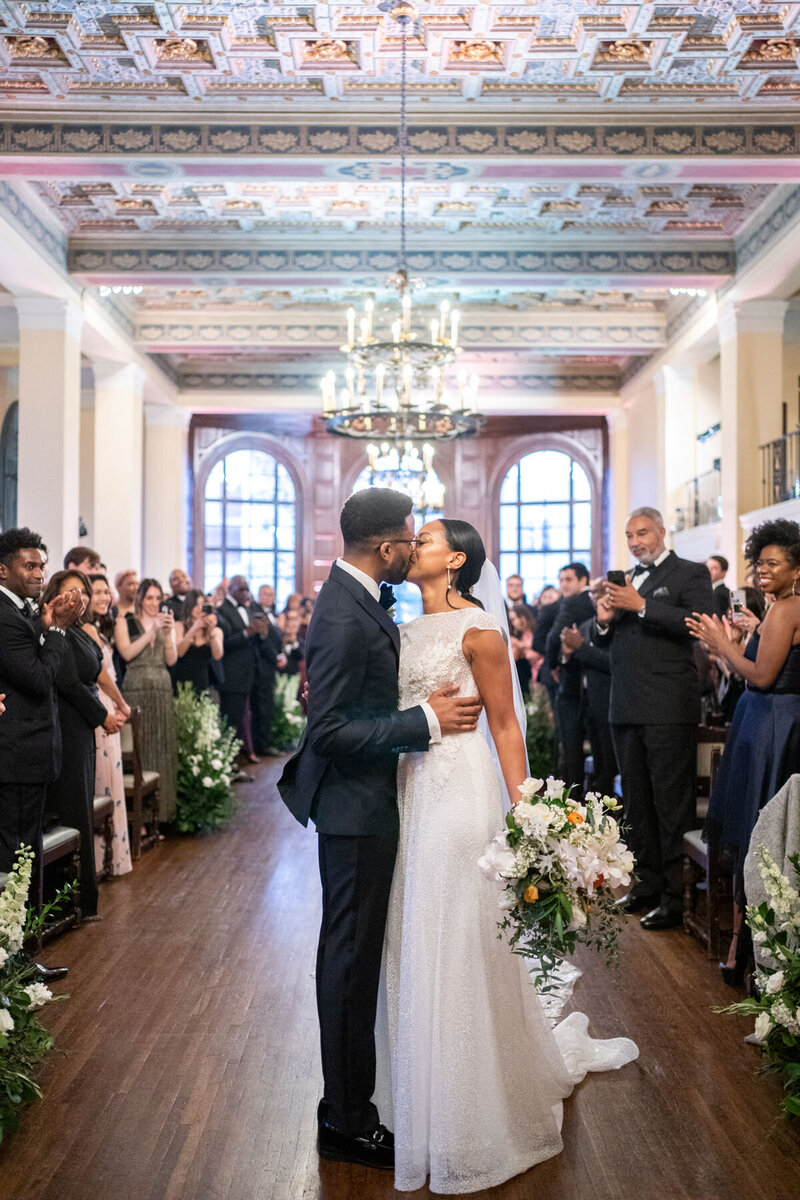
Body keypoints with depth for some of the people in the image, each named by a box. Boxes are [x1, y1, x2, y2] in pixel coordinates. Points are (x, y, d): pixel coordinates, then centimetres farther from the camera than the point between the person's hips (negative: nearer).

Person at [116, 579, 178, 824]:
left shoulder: (166, 622, 15)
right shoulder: (125, 622, 5)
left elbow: (171, 660, 7)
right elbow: (127, 653, -8)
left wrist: (168, 633, -7)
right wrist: (151, 631, -11)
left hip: (162, 689, 4)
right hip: (136, 690, -4)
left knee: (163, 746, 3)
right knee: (139, 748, -7)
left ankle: (163, 806, 9)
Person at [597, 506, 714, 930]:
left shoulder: (691, 573, -1)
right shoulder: (625, 580, 18)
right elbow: (604, 641, 20)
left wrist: (641, 605, -19)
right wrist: (604, 619, -3)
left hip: (668, 709, -7)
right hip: (626, 707, 7)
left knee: (672, 803, -2)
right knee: (636, 803, 13)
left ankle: (677, 898, 6)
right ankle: (647, 884, 25)